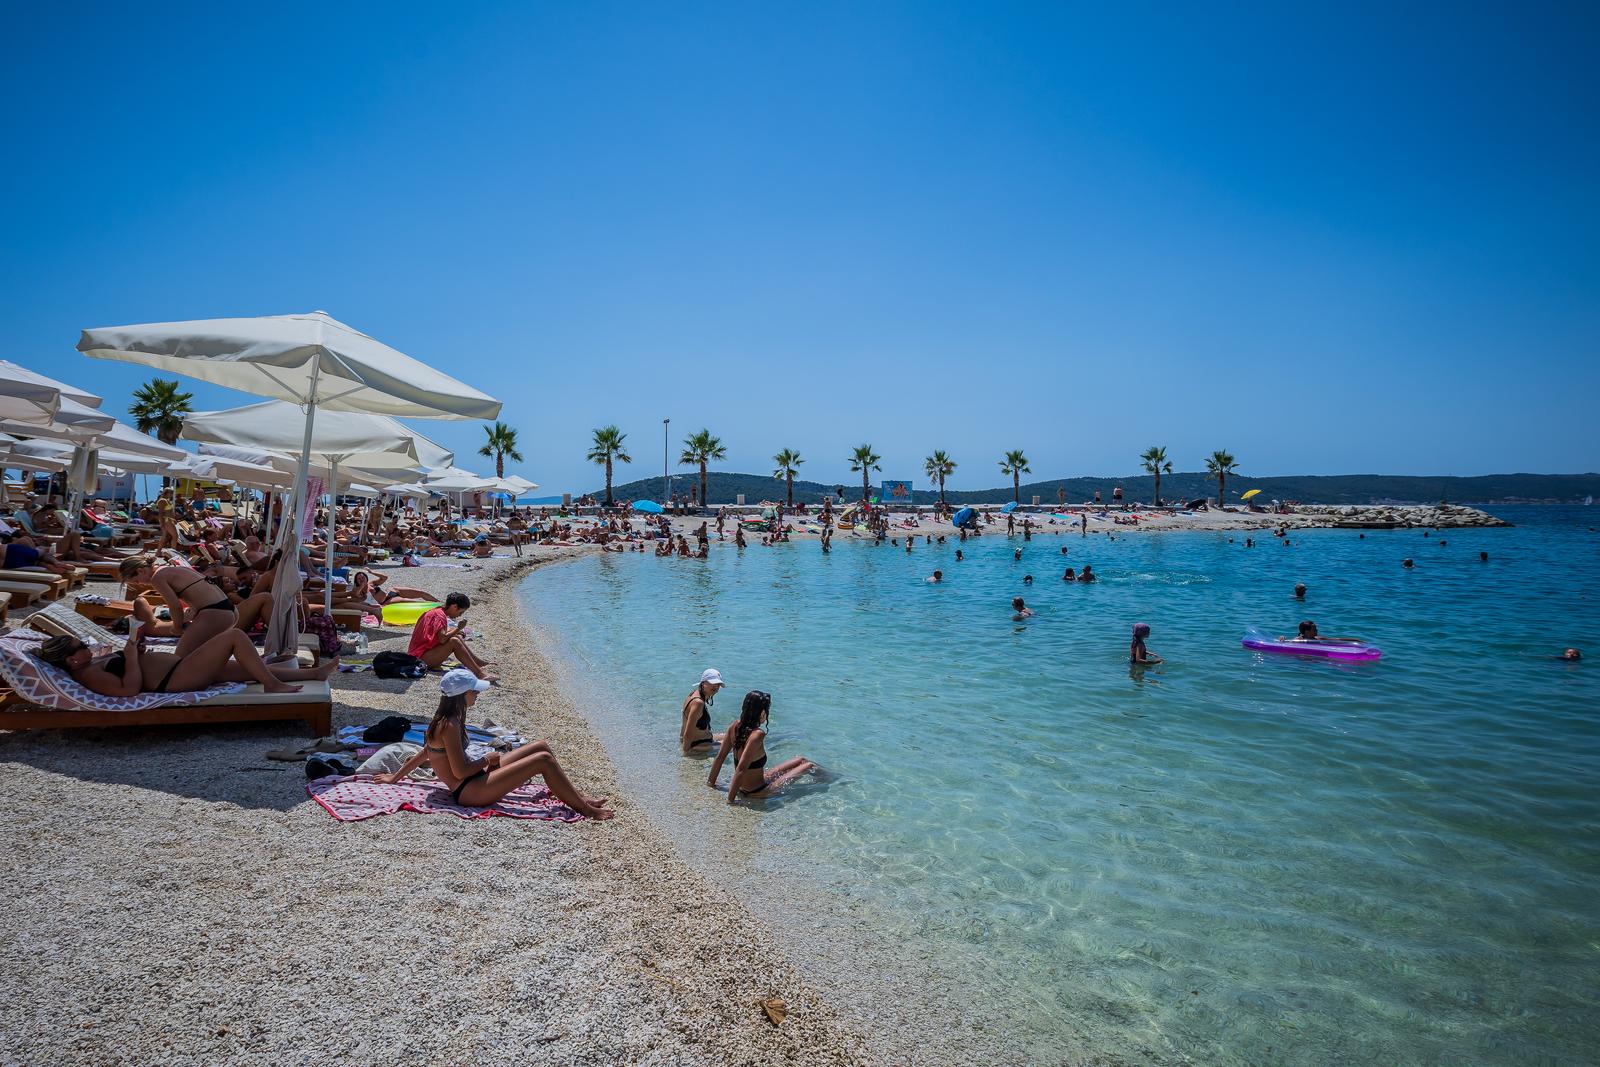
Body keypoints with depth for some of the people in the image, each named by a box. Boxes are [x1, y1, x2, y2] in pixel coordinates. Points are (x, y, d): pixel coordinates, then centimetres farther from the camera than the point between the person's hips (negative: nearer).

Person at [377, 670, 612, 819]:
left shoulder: (445, 720, 11)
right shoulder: (450, 726, -19)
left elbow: (424, 753, 20)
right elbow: (460, 772, -21)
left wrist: (395, 776, 32)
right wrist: (488, 760, -6)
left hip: (473, 780, 10)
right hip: (470, 792, -10)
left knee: (541, 746, 4)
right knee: (543, 759, -19)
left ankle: (576, 796, 5)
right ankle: (584, 809, -12)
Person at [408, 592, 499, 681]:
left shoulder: (437, 611, 12)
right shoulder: (439, 615, -17)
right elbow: (442, 639, -27)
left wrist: (456, 630, 0)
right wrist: (458, 628, -17)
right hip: (422, 657, -10)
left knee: (458, 637, 4)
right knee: (454, 641, -25)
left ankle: (479, 664, 0)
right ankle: (479, 673, -30)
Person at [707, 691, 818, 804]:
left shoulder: (735, 726, -8)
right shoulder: (757, 735, -31)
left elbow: (720, 757, -2)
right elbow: (741, 769, -32)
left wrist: (711, 782, 8)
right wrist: (730, 801, -27)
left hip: (743, 787, 8)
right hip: (757, 792, -8)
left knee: (801, 760, 21)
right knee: (808, 766, 7)